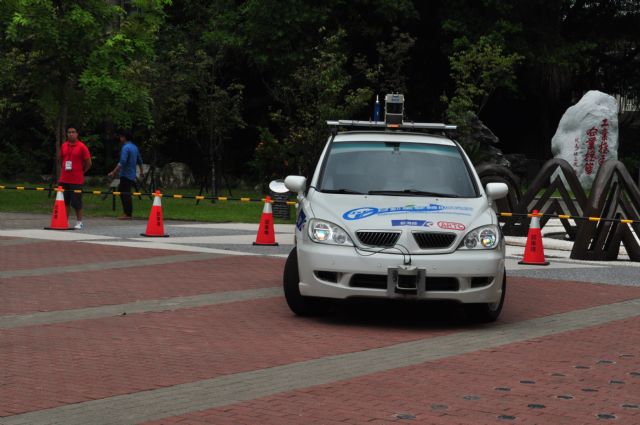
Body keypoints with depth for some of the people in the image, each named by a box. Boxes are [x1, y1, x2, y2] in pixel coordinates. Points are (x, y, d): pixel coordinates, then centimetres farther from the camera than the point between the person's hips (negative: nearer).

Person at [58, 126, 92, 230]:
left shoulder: (82, 147, -6)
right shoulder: (63, 146, 8)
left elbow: (88, 163, -3)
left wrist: (81, 172, 4)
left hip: (77, 180, -5)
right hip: (64, 179, 5)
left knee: (76, 202, -2)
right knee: (64, 202, 7)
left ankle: (79, 222, 8)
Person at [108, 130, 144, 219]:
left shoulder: (125, 147, -14)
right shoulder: (134, 147, 14)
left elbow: (122, 162, -23)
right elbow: (140, 161, 23)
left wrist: (114, 172, -23)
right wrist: (141, 171, 36)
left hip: (126, 174, -9)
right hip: (132, 174, 9)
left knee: (125, 194, -5)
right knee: (121, 191, 15)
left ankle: (127, 214, -5)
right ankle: (127, 212, 14)